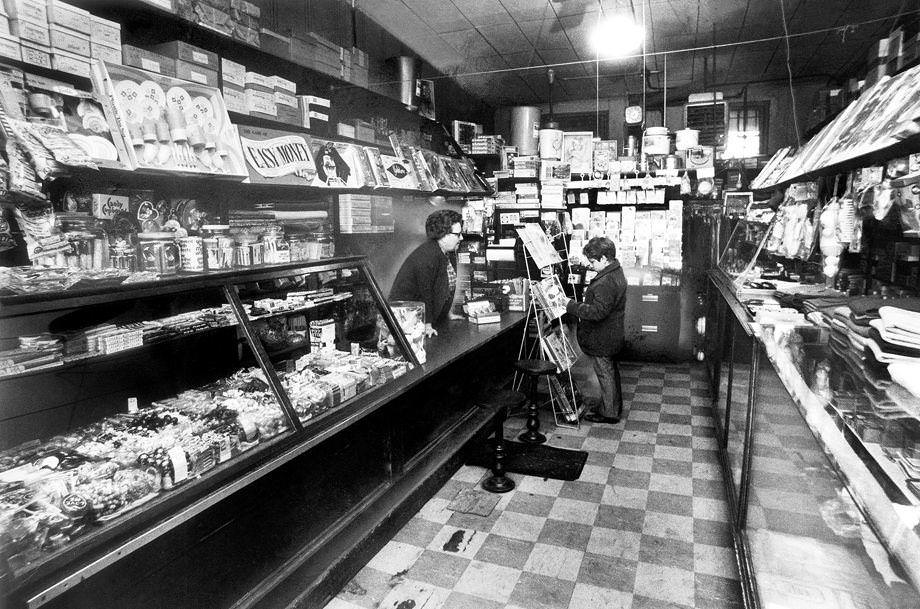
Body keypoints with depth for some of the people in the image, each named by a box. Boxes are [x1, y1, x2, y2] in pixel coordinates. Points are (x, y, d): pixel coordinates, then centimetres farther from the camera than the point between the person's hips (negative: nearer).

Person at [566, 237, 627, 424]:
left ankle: (609, 413, 18)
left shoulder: (606, 282, -29)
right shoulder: (616, 272, 5)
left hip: (601, 339, -10)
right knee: (611, 371, 22)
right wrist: (587, 295, 9)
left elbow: (597, 311, -33)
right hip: (612, 335, 10)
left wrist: (571, 306, -28)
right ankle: (615, 405, 38)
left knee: (605, 374, 4)